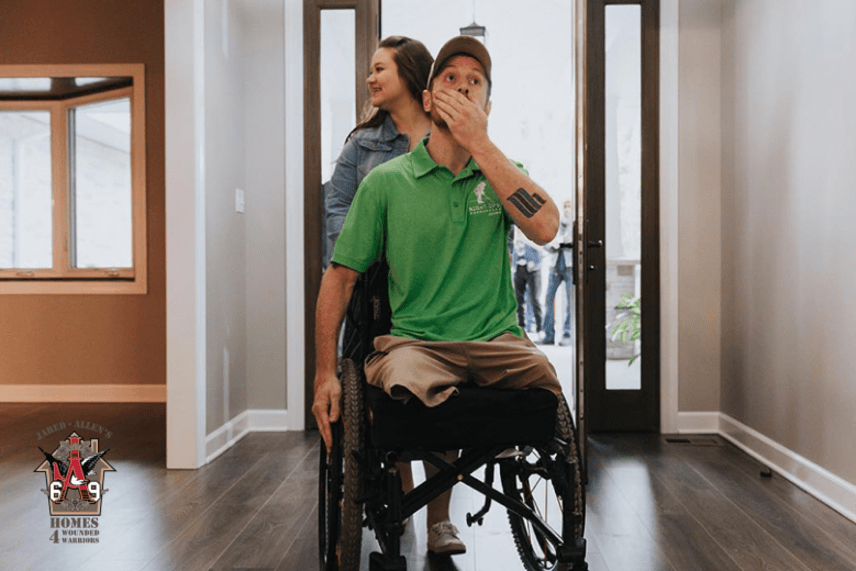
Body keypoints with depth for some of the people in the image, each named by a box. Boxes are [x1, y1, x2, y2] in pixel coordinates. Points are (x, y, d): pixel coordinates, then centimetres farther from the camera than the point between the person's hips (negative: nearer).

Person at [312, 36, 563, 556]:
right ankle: (440, 516, -4)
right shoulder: (386, 181, 7)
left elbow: (546, 227, -11)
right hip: (414, 340, -1)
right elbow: (341, 276, 8)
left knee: (549, 384, -28)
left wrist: (479, 143, -12)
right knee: (412, 386, -35)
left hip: (495, 339, 2)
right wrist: (325, 375, 0)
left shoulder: (503, 172, 11)